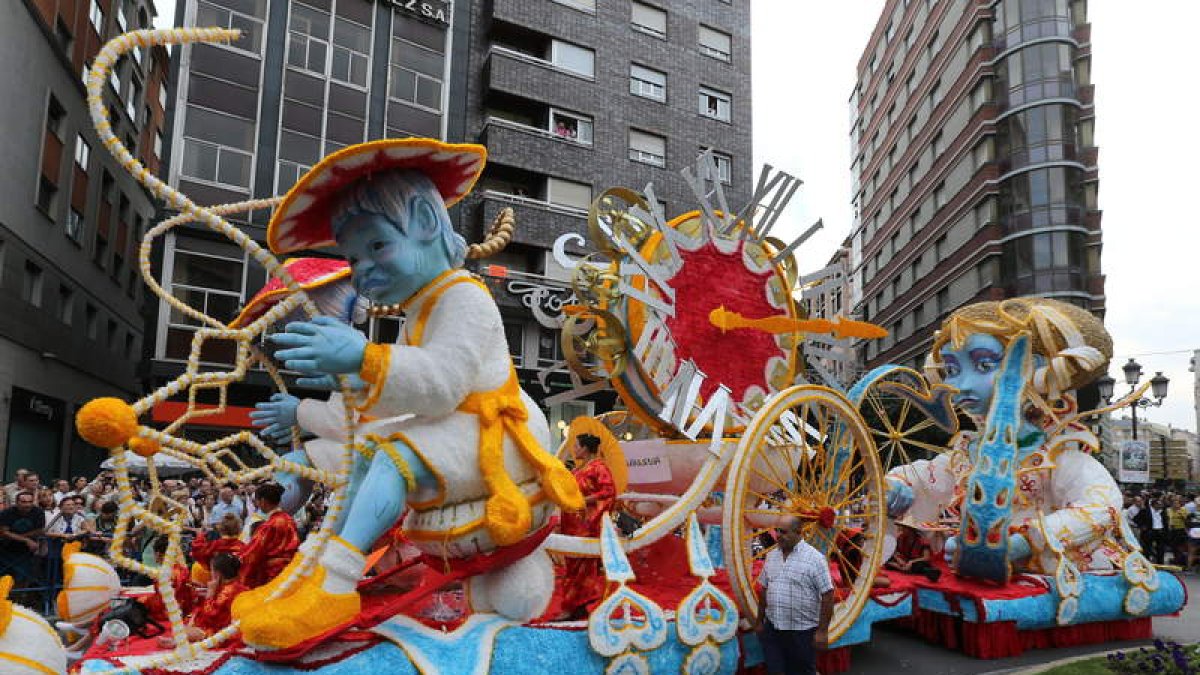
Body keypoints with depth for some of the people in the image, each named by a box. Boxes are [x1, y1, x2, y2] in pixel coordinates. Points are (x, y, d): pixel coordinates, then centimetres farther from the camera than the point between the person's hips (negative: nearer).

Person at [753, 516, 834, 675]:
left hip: (802, 631, -5)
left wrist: (822, 631, -13)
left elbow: (827, 596, -11)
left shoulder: (815, 558, -11)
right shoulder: (771, 556, 7)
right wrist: (759, 621, 15)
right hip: (771, 629, 5)